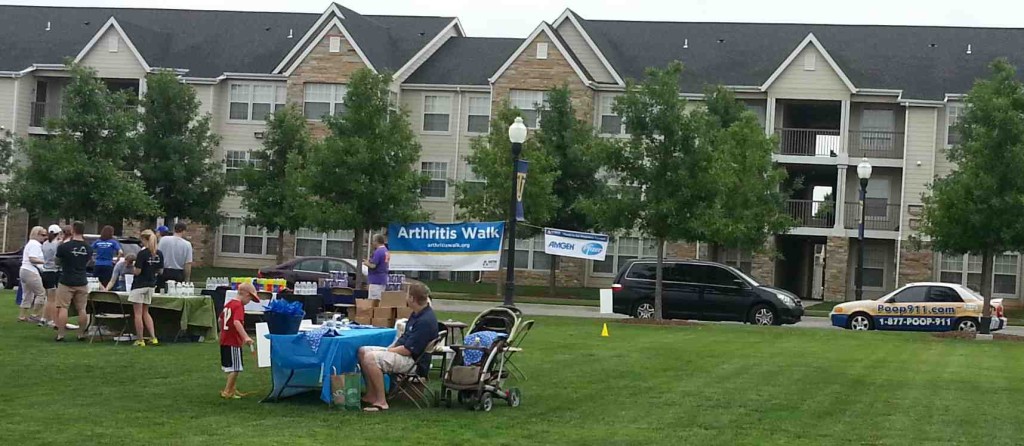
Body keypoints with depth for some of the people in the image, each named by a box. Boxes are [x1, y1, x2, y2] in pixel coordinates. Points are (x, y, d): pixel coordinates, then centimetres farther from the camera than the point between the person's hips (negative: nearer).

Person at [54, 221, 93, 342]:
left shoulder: (64, 246, -11)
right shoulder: (88, 248, 0)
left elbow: (57, 262, 4)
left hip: (66, 282, -3)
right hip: (82, 282, 3)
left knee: (63, 308, 0)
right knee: (82, 309, 8)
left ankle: (60, 335, -2)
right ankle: (81, 334, 11)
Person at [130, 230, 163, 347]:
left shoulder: (142, 254, -17)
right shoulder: (159, 254, 1)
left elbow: (137, 271, -18)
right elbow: (160, 271, 7)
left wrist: (133, 267, 3)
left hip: (139, 286, -6)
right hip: (151, 285, 6)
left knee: (138, 314, 2)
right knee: (146, 313, 18)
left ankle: (140, 340, 4)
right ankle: (153, 337, 8)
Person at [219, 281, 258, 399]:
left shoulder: (228, 303, 12)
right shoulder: (239, 306, -16)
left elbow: (221, 320, 23)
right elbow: (237, 322, -32)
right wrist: (246, 337, -41)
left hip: (224, 340, 9)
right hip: (234, 342, -9)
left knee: (230, 367, 20)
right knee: (235, 368, -2)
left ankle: (232, 389, 30)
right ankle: (227, 392, 0)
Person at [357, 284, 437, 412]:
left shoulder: (426, 321, -23)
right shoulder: (417, 314, 10)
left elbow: (408, 349, -24)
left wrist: (388, 351, -10)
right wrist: (390, 348, 7)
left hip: (414, 360, -11)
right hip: (401, 352, 11)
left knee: (370, 358, -27)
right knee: (363, 351, 6)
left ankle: (381, 401, -21)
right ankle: (371, 395, 4)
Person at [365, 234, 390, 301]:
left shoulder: (378, 252, -15)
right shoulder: (386, 251, 14)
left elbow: (373, 266, -20)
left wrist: (367, 263, -1)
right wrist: (370, 261, 17)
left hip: (376, 280, -9)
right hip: (383, 280, 9)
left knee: (374, 301, -10)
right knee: (379, 300, 10)